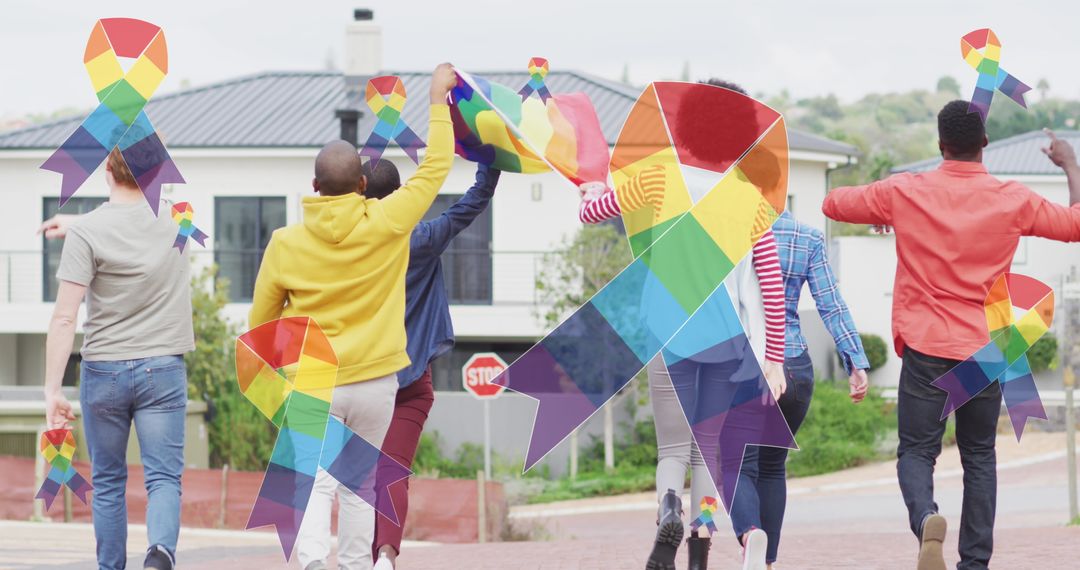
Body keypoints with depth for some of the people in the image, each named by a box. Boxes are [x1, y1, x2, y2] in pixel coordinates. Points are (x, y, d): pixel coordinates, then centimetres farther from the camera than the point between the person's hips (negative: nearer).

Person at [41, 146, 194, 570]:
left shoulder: (87, 233, -10)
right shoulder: (175, 220, 2)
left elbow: (64, 318, -14)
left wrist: (52, 389, -11)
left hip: (103, 370, -1)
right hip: (163, 370, 1)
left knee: (107, 483, 13)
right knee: (164, 477, -3)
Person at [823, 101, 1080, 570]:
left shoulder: (905, 192, -4)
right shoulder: (1014, 200, -3)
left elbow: (833, 204, 9)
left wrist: (880, 215, 27)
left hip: (926, 347, -1)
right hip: (985, 350, 1)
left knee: (916, 451, 4)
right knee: (979, 457, 13)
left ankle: (925, 517, -27)